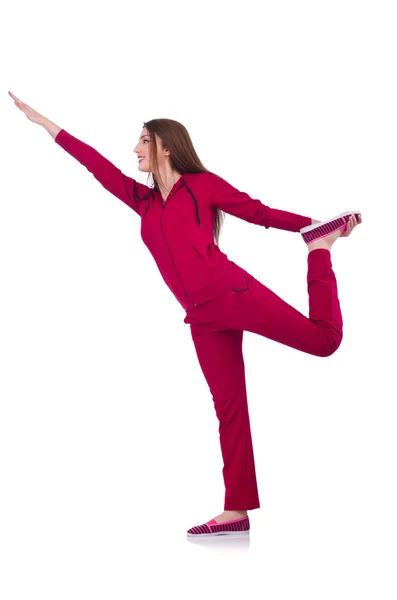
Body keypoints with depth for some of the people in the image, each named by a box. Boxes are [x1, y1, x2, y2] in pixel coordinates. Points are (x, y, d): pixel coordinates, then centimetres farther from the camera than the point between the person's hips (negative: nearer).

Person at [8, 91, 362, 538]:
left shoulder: (202, 184, 2)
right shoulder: (143, 200, 16)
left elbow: (261, 213, 4)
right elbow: (99, 166, 20)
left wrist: (317, 228, -1)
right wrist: (45, 123, 24)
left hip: (235, 294, -4)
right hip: (203, 319, 5)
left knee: (325, 340, -10)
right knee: (229, 408, 4)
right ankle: (236, 512, 8)